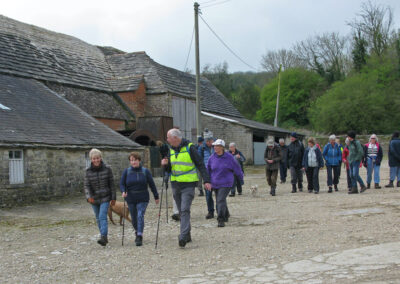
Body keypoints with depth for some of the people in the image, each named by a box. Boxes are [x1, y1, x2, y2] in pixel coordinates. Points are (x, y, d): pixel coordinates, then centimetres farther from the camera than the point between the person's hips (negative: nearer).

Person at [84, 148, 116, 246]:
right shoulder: (88, 171, -4)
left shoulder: (107, 169, -7)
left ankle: (103, 237, -23)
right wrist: (88, 197, -25)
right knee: (98, 218, 12)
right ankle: (104, 237, 25)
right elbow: (87, 186, -7)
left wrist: (113, 198, -1)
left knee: (102, 216, -17)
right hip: (94, 198, 3)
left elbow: (111, 184, -1)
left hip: (105, 198, -3)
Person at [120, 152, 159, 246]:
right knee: (134, 219, 12)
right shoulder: (126, 171, 2)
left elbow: (152, 184, 4)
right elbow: (121, 183, 2)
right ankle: (137, 232, 38)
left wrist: (156, 197, 8)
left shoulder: (145, 171, -1)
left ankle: (139, 237, -20)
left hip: (143, 199, -2)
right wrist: (123, 191, -19)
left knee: (140, 216, -18)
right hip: (131, 199, 2)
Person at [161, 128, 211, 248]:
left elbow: (200, 164, -7)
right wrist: (166, 164, -4)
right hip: (175, 185, 6)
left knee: (185, 210, -16)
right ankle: (187, 234, 23)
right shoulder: (171, 150, 11)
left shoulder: (190, 147, -7)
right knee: (181, 211, 11)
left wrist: (206, 181, -15)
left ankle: (183, 237, -20)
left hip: (188, 184, -6)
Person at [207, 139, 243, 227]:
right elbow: (208, 170, 14)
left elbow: (236, 168, 5)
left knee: (221, 200, -17)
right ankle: (226, 216, 37)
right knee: (220, 201, 15)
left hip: (226, 184, -5)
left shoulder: (229, 157, -9)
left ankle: (221, 220, -18)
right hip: (215, 184, 5)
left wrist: (241, 177, 17)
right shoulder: (212, 158, 1)